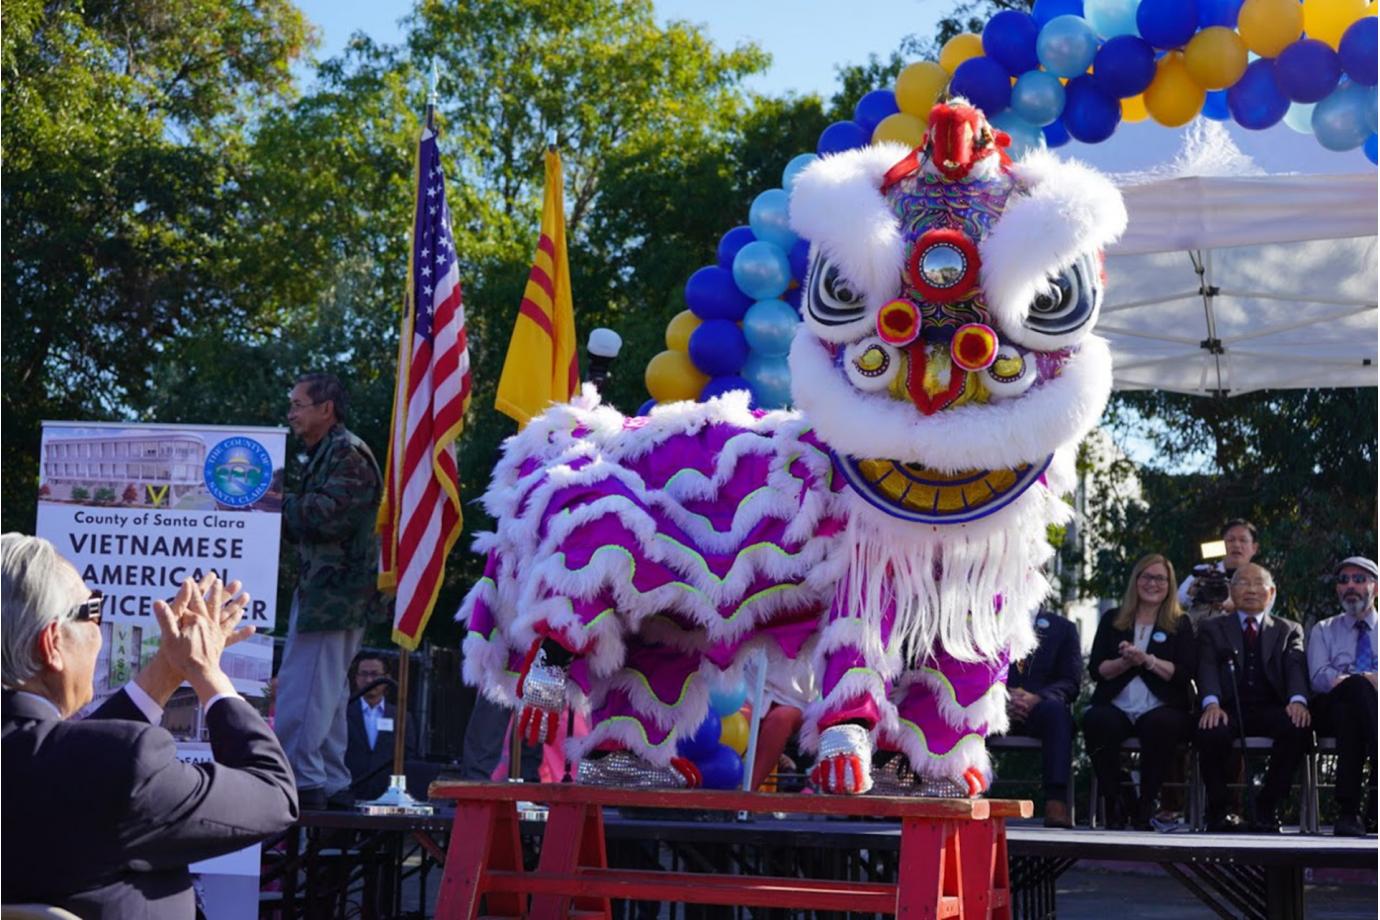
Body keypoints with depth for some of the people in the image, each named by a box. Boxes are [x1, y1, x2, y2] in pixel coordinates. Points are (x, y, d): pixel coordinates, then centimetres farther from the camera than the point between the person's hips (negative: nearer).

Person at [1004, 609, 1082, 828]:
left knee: (1055, 709, -36)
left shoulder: (1062, 627, 18)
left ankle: (1056, 801, -44)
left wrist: (1037, 698, -16)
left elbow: (1070, 683, 6)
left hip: (1039, 706, 0)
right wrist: (1003, 698, -15)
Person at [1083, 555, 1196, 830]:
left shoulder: (1180, 624, 15)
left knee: (1162, 725, -37)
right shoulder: (1112, 620, 19)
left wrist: (1148, 660, -12)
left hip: (1160, 709, -1)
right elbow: (1095, 669, 9)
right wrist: (1124, 662, -9)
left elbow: (1185, 673, 1)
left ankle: (1147, 805, -20)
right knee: (1095, 721, -34)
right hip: (1116, 708, 1)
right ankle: (1113, 804, -20)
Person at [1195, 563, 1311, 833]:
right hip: (1228, 709, -1)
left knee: (1298, 727, -32)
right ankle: (1218, 810, -11)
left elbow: (1296, 668, 3)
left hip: (1270, 709, 1)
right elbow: (1207, 669, 2)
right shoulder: (1211, 628, 20)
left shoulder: (1289, 630, 22)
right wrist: (1211, 704, -21)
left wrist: (1297, 701, -20)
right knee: (1210, 732, -35)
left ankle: (1266, 808, -14)